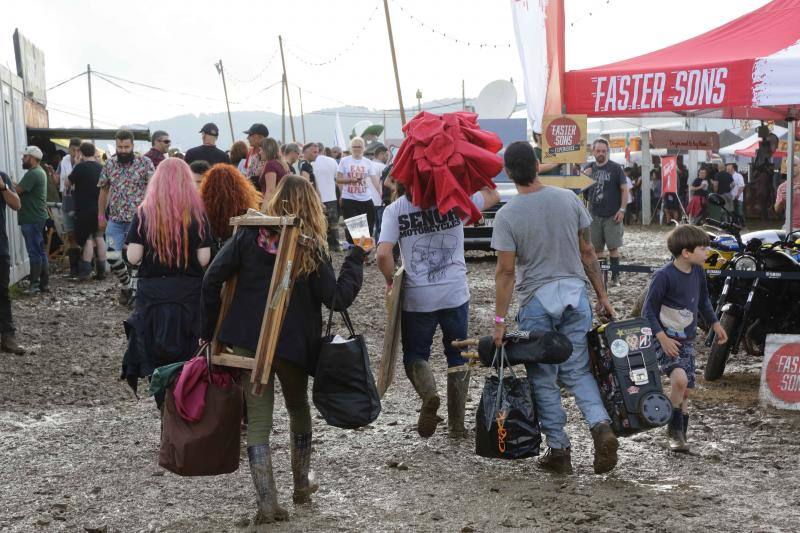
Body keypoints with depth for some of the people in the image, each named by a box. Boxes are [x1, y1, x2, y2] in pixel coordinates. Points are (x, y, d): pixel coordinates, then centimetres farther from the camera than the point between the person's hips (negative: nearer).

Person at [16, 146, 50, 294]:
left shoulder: (32, 174, -16)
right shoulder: (39, 172, 17)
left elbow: (17, 191, -21)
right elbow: (24, 189, 13)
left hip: (32, 219, -10)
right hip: (37, 217, 10)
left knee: (35, 252, -6)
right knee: (40, 251, 11)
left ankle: (34, 284, -4)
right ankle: (44, 283, 15)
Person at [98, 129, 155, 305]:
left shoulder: (145, 163, -5)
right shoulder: (110, 164, 7)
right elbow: (104, 190, 16)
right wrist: (101, 215, 14)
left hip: (138, 219, -3)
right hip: (115, 220, 3)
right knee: (112, 257, -4)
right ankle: (125, 285, 20)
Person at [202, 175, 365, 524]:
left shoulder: (250, 234, -3)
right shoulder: (311, 248, -6)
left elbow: (212, 280, -6)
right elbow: (338, 299, -7)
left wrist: (211, 331, 3)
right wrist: (356, 258, 2)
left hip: (247, 342, 0)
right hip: (293, 345, 0)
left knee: (258, 420, 5)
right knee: (299, 409, 23)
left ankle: (267, 503, -3)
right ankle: (302, 486, 32)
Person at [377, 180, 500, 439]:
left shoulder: (395, 210, -6)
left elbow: (383, 254, -16)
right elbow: (493, 196, 14)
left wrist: (391, 281, 1)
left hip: (417, 297, -1)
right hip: (455, 294, 1)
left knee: (414, 354, 16)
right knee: (458, 356, 16)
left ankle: (428, 393, -16)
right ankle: (457, 424, 15)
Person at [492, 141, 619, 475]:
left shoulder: (507, 215, -10)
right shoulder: (568, 199, 0)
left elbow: (506, 271, -12)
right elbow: (587, 252, 4)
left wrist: (499, 319, -6)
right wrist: (602, 295, 12)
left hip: (536, 301, -3)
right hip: (575, 295, 3)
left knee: (544, 380, 8)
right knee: (578, 371, 13)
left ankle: (559, 450, 11)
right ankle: (600, 425, -9)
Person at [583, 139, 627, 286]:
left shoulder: (615, 168, -2)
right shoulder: (589, 168, 10)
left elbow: (624, 189, -3)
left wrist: (622, 209, -11)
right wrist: (584, 176, -7)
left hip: (612, 216, -4)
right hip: (594, 215, 4)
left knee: (613, 246, -5)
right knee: (595, 248, 7)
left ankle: (615, 276, 1)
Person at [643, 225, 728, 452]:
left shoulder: (698, 272, 3)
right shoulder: (664, 276, -18)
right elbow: (649, 310, -14)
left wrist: (714, 323, 17)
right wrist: (662, 337, -22)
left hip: (687, 340, 7)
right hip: (666, 340, -7)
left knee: (685, 391, 7)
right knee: (679, 379, -26)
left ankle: (679, 436, 23)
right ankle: (675, 429, -6)